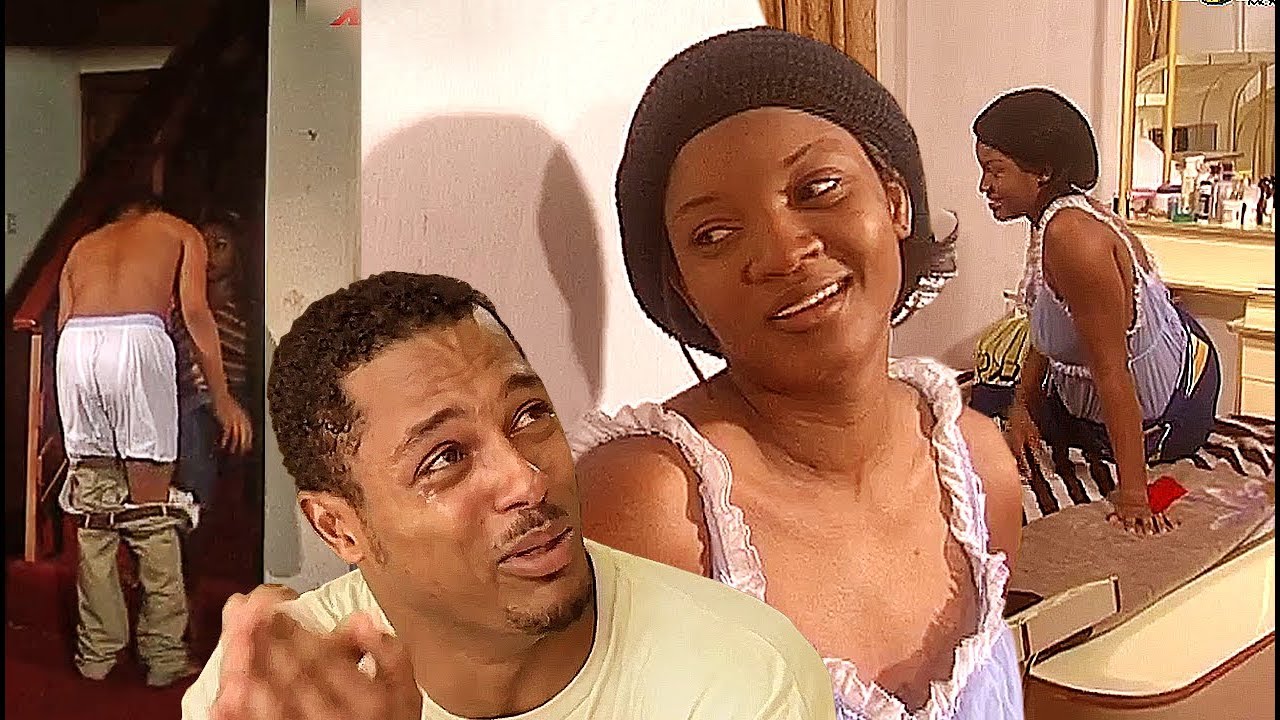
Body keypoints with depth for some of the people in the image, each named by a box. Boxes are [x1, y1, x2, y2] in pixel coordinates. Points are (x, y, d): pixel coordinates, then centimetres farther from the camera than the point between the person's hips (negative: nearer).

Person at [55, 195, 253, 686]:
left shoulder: (84, 245, 34)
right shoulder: (181, 234, 24)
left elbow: (63, 321, 22)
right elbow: (195, 310, 6)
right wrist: (222, 397, 6)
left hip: (75, 344, 4)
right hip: (138, 338, -4)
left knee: (91, 505, 11)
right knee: (153, 509, 2)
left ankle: (97, 652, 17)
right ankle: (163, 654, 5)